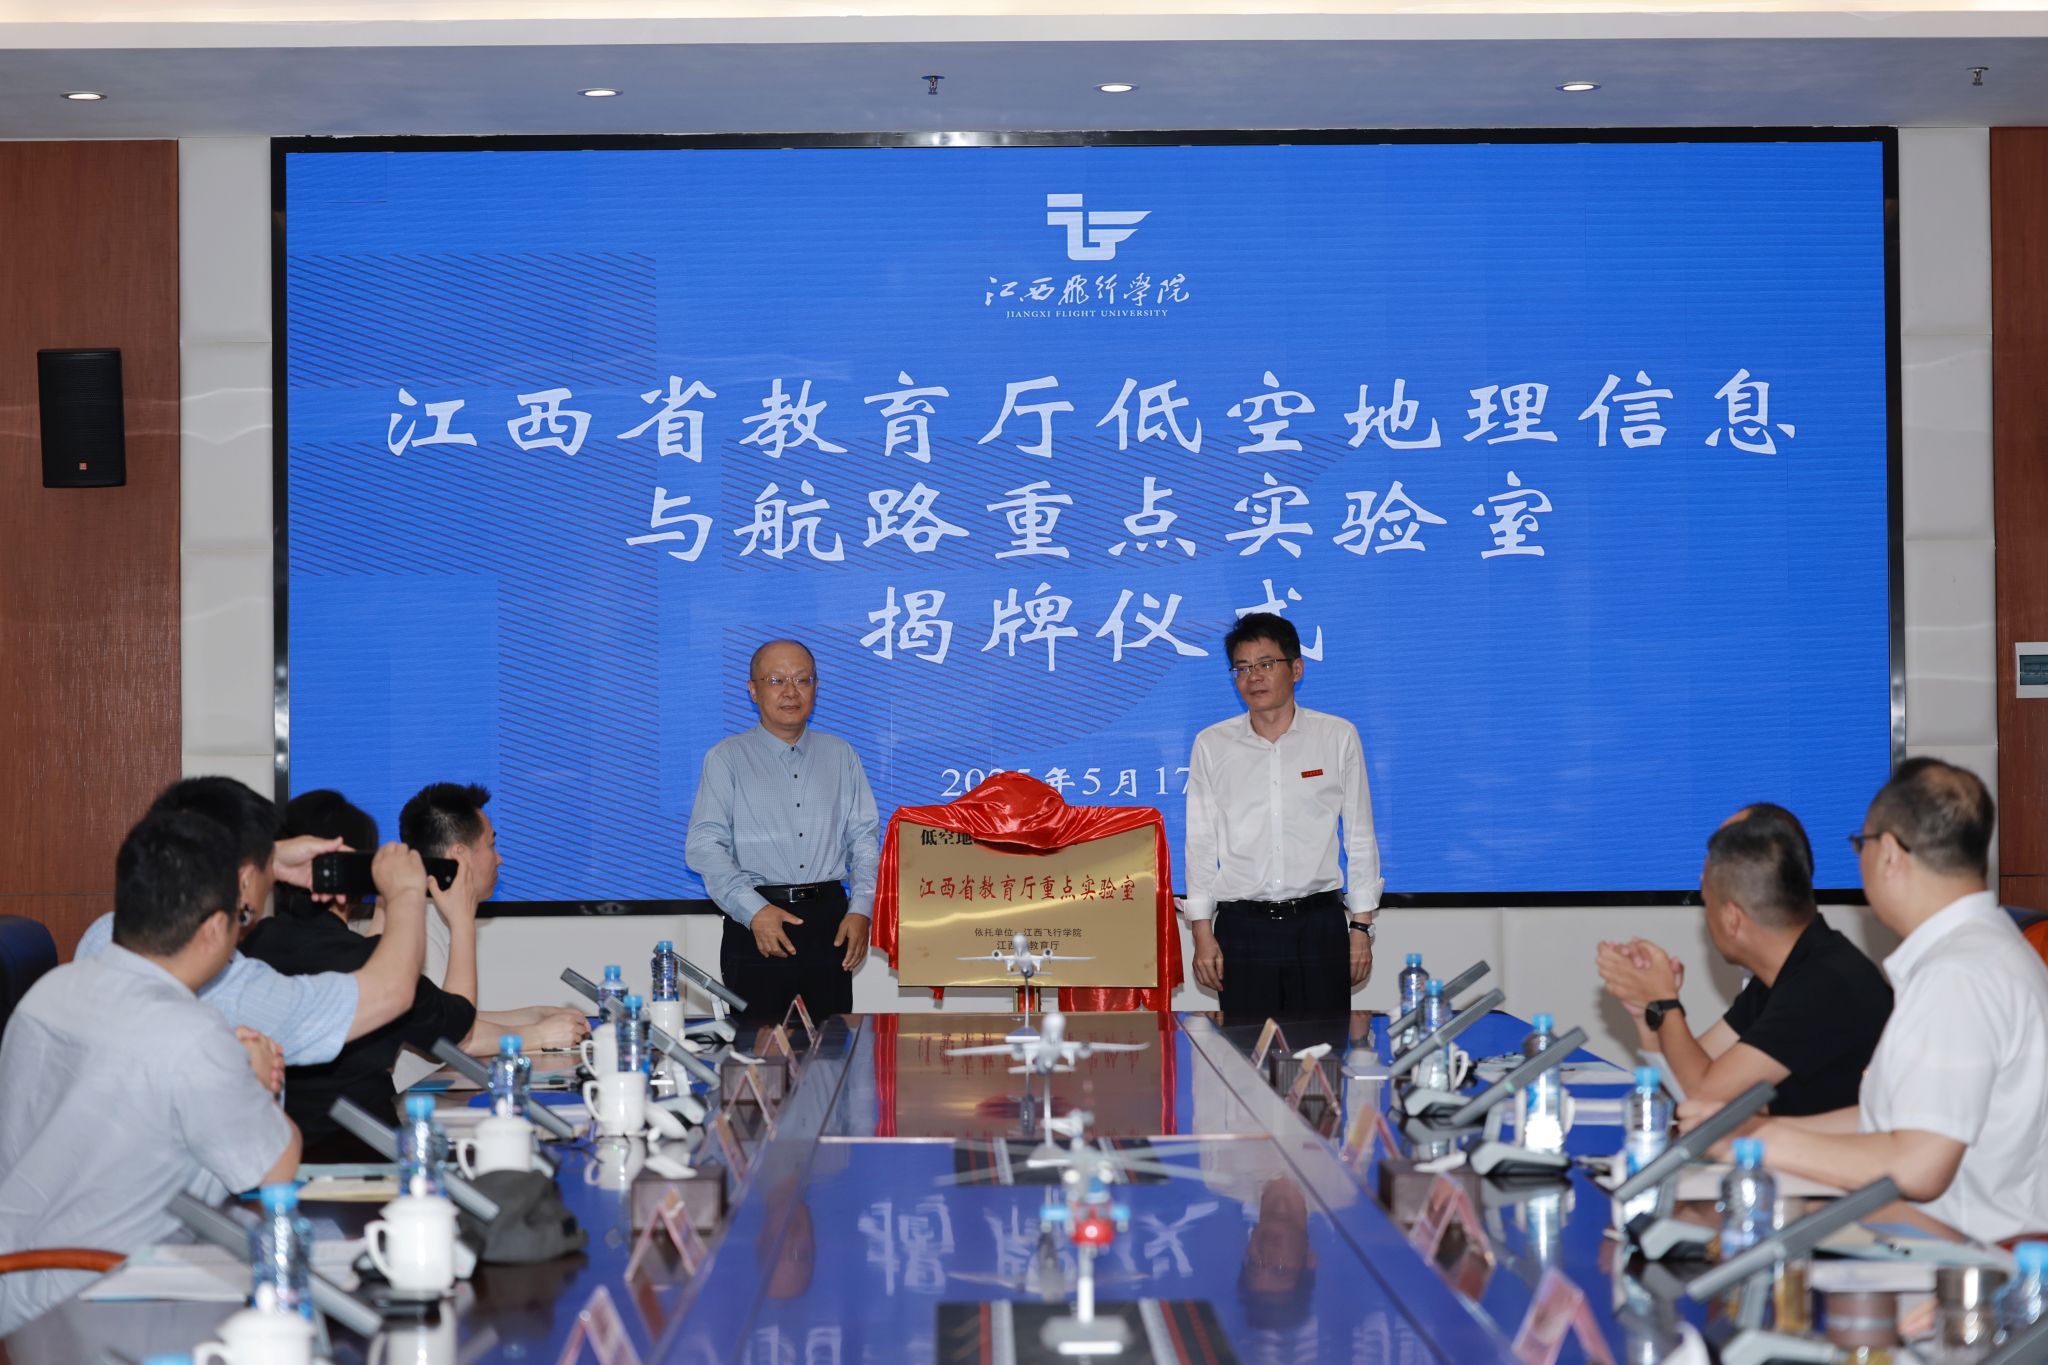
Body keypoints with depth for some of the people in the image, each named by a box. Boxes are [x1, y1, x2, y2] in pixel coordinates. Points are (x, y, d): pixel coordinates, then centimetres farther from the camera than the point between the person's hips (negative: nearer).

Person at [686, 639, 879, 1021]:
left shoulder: (841, 756, 15)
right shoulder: (727, 758, 4)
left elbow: (864, 839, 10)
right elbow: (703, 845, -5)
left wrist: (861, 910, -5)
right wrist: (755, 911, -17)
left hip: (830, 919, 3)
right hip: (755, 923, -3)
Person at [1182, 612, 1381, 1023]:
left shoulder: (1338, 737, 5)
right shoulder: (1211, 745, 6)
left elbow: (1360, 838, 7)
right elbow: (1200, 843, 7)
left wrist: (1361, 926, 2)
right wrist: (1202, 932, 1)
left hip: (1320, 925, 0)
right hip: (1242, 927, 1)